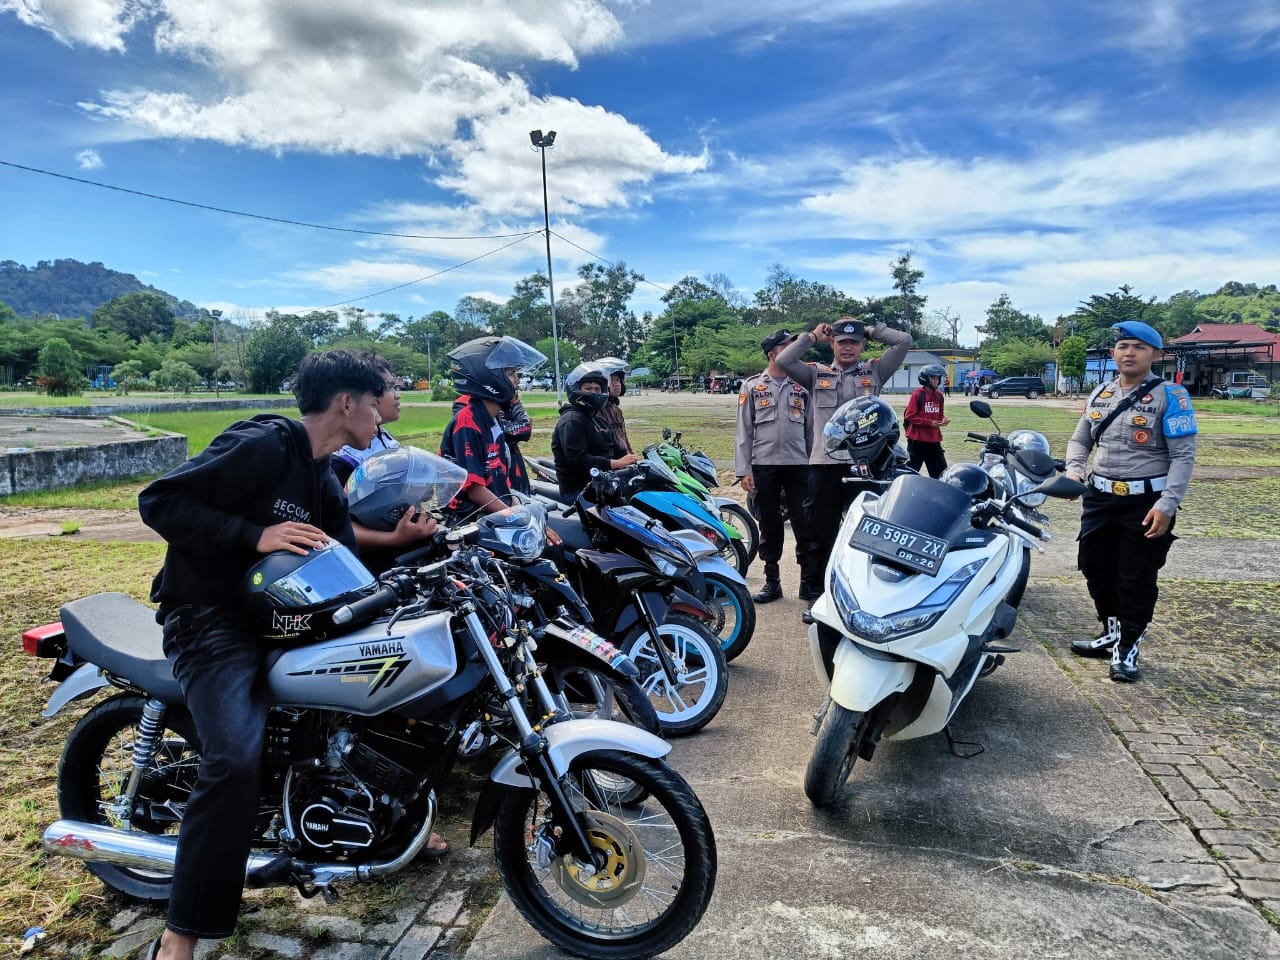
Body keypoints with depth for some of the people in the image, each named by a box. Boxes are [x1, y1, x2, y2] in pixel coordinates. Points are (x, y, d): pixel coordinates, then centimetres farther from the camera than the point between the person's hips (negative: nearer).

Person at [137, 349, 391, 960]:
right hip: (210, 617, -9)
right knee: (236, 759, -29)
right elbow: (159, 501, -19)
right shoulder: (260, 445, -14)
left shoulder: (326, 486, 14)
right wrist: (255, 535, -25)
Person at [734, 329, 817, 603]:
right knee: (769, 526, 7)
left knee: (805, 525, 0)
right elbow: (743, 430, 1)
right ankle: (772, 581, 17)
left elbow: (810, 429, 11)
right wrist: (743, 470, -6)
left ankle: (812, 581, 9)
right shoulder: (752, 386, 5)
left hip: (799, 465, 1)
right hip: (764, 465, -1)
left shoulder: (801, 387, 11)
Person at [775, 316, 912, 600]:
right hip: (825, 463, 0)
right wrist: (812, 336, 6)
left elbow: (904, 341, 4)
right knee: (820, 532, 8)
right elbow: (783, 361, -3)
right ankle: (814, 594, 20)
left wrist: (871, 330, 11)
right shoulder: (817, 373, 10)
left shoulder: (875, 371, 12)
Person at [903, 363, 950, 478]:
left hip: (934, 440, 7)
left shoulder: (940, 395, 11)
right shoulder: (918, 394, -10)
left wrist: (943, 420, -2)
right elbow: (909, 416, -13)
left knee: (941, 472, 8)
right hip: (917, 439, -7)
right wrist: (929, 423, -18)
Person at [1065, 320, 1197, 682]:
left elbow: (1184, 455, -12)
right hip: (1100, 498, 6)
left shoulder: (1169, 395, -9)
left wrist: (1166, 506, -21)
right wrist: (1073, 470, -4)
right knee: (1095, 569, 14)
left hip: (1146, 503, -6)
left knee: (1136, 580, 2)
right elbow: (1079, 440, 18)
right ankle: (1112, 632, 34)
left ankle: (1127, 647, 19)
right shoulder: (1100, 393, 8)